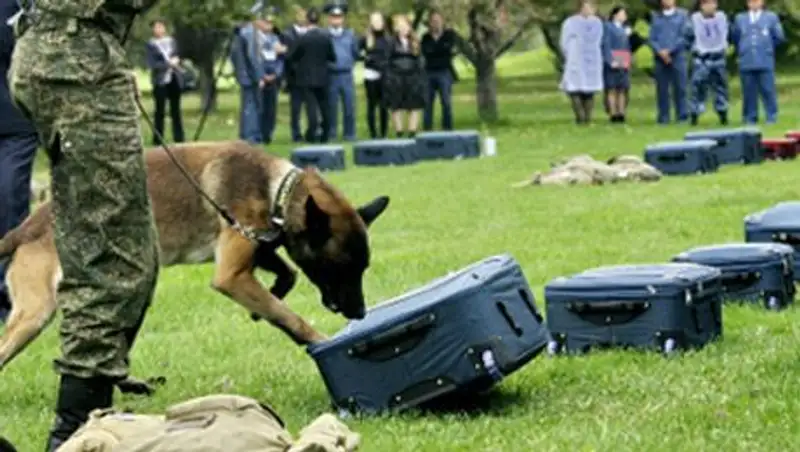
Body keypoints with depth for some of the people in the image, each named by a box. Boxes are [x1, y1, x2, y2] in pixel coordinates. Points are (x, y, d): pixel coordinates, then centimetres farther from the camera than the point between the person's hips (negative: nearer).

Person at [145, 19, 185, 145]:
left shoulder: (171, 41, 9)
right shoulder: (150, 45, -5)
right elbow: (152, 64, -12)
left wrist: (176, 61, -5)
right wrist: (168, 64, -17)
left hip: (174, 79, 4)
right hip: (160, 81, -4)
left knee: (176, 110, 8)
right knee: (160, 111, -3)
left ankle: (179, 139, 12)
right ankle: (157, 140, 0)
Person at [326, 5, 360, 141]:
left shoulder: (350, 35, 9)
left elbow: (356, 54, 12)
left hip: (347, 76, 2)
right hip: (331, 76, -2)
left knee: (349, 106, 0)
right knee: (331, 107, 4)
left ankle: (349, 134, 8)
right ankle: (330, 134, 11)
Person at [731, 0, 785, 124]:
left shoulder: (771, 17, 7)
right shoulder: (740, 18, 13)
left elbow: (779, 38, 7)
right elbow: (735, 38, 18)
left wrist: (767, 47, 8)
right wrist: (743, 50, 11)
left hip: (765, 62, -2)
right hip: (746, 62, 2)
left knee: (768, 90, -3)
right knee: (749, 92, 2)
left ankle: (772, 117, 3)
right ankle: (750, 118, 8)